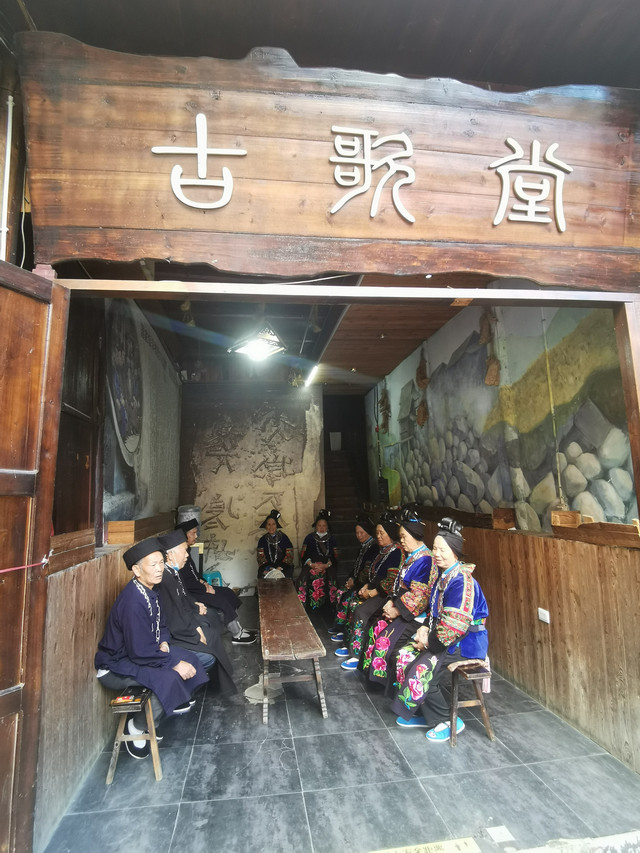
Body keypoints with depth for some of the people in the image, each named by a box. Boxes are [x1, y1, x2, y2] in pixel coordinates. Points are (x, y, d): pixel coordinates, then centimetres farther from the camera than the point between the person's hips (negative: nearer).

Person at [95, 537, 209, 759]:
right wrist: (174, 663, -23)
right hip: (117, 666, -9)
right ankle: (137, 727, -3)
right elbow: (139, 652, -30)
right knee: (168, 679, -29)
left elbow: (160, 625, 12)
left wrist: (164, 643, -8)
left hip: (142, 651, 9)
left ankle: (173, 703, 27)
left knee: (190, 661, 2)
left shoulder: (149, 590, -3)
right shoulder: (133, 601, -32)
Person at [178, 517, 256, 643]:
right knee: (222, 601, -18)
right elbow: (185, 583, -24)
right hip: (188, 594, -10)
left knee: (228, 593, 4)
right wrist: (205, 588, -14)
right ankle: (237, 636, -4)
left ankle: (238, 629, 8)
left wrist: (202, 581, 4)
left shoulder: (186, 550, 8)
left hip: (196, 588, 10)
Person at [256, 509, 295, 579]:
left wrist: (280, 567, -13)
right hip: (267, 567, 1)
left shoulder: (284, 538, 7)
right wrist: (269, 568, -12)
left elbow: (289, 555, 2)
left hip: (283, 567, -1)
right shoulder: (262, 540, 12)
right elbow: (260, 557, 6)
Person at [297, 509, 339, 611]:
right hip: (311, 565, 0)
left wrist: (326, 565, -11)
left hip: (327, 566, 0)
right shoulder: (309, 538, 12)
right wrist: (312, 564, -13)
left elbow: (335, 557, 6)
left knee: (330, 578, -30)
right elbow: (303, 555, 5)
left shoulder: (332, 539, 13)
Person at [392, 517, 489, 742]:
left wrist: (429, 641, -16)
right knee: (404, 656, 0)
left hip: (465, 641, -9)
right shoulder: (439, 574, 5)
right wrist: (425, 628, -2)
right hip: (441, 635, 9)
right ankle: (423, 714, 15)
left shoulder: (462, 581, -24)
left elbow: (454, 625, -26)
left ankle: (448, 721, 5)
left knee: (421, 671, -18)